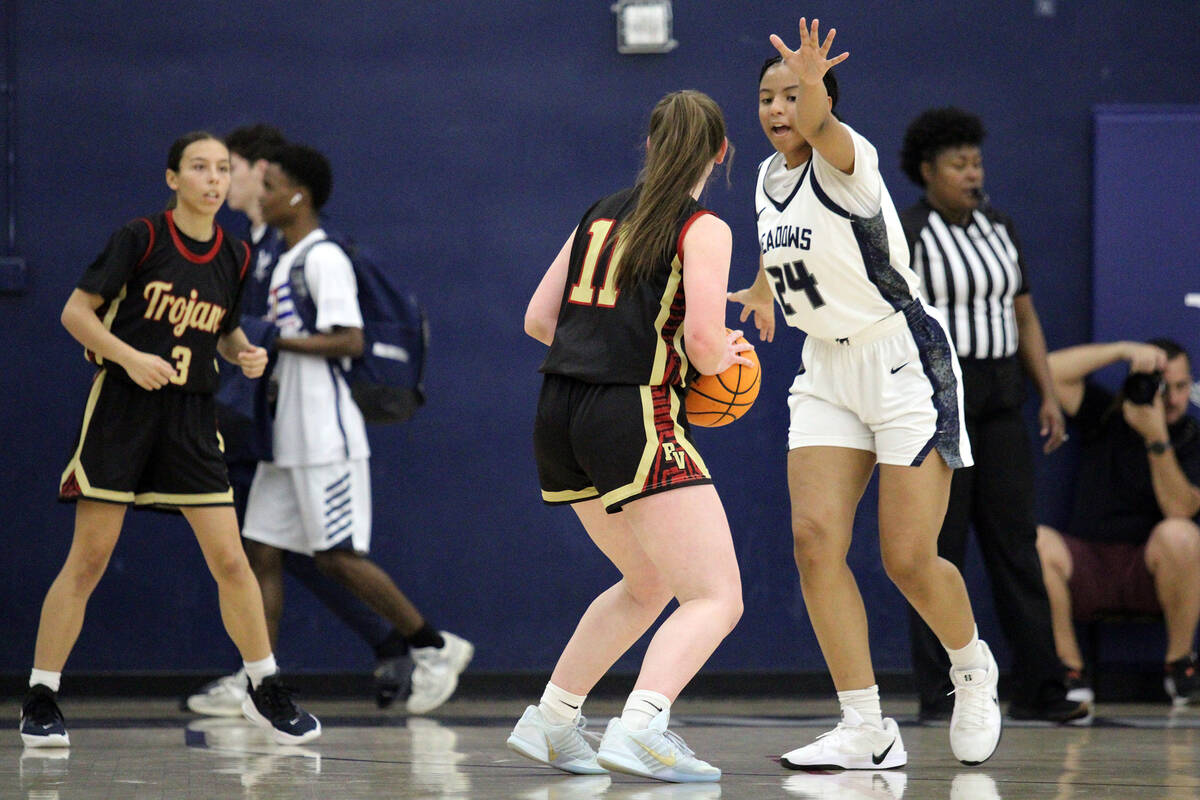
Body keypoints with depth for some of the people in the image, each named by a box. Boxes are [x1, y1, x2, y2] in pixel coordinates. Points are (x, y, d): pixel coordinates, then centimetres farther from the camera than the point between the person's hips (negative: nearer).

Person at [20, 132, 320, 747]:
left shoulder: (235, 257, 7)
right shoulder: (139, 238, -7)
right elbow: (75, 312, -7)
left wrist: (245, 353, 0)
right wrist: (131, 357, -20)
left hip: (191, 420, 4)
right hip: (121, 412, -4)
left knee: (230, 559, -2)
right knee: (88, 560, -5)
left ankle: (265, 690, 13)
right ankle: (40, 701, 3)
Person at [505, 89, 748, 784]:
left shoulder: (603, 214, 16)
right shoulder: (704, 229, -4)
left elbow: (539, 320, 17)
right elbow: (704, 345, -14)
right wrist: (727, 355, 9)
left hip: (560, 415, 8)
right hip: (636, 419, -8)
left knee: (649, 583, 26)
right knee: (717, 599, -8)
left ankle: (551, 721, 26)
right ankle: (641, 727, -30)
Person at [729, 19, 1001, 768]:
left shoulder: (847, 160, -18)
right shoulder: (770, 177, 4)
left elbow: (825, 135, -44)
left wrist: (813, 92, -62)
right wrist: (764, 286, 42)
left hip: (906, 362, -7)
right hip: (829, 370, 7)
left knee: (909, 559, -7)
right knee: (815, 536, -11)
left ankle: (973, 670, 25)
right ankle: (867, 732, -9)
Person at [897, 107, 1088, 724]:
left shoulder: (998, 230, 13)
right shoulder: (902, 235, -6)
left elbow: (1024, 318, 17)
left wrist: (1048, 393, 8)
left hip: (999, 403, 6)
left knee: (1016, 541, 2)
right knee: (939, 547, -4)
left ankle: (1037, 689, 2)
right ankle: (937, 694, 0)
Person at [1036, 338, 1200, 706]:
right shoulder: (1105, 416, 9)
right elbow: (1053, 370, -4)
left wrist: (1157, 439, -22)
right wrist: (1123, 350, -11)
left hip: (1150, 572, -1)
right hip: (1087, 570, 1)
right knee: (1033, 542, -30)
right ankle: (1071, 669, -19)